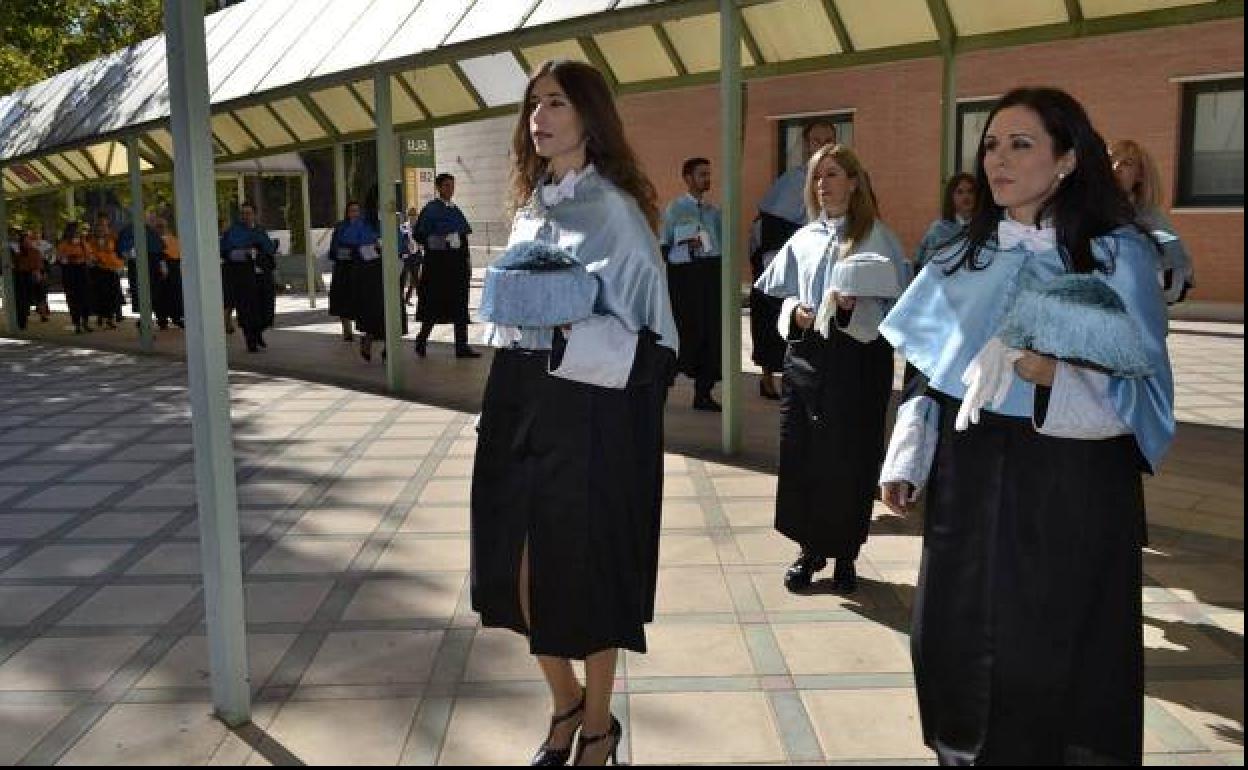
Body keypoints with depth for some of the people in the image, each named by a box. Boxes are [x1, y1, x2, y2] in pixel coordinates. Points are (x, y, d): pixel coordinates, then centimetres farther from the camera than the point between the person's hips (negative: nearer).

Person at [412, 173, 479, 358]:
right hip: (438, 264, -6)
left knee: (460, 306, 4)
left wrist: (466, 262, 13)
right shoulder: (431, 209, -5)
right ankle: (422, 339, 18)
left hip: (457, 262, 6)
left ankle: (462, 346, 6)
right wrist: (441, 241, -21)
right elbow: (420, 235, -10)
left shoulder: (455, 211, 15)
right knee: (436, 304, -1)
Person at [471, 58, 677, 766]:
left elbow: (649, 336, -13)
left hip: (590, 415, -6)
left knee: (584, 573, 5)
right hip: (522, 408, 7)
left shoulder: (613, 209, -10)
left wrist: (565, 333, -25)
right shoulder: (531, 208, 12)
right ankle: (566, 705, 34)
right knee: (524, 571, 11)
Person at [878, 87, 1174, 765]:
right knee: (959, 644, 10)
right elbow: (927, 372, 11)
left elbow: (1146, 394, -10)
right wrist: (905, 461, 1)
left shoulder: (1118, 256, -6)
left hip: (1071, 488, -4)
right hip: (967, 485, 4)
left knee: (1049, 656, 3)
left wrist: (1056, 376, -28)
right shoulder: (963, 260, 8)